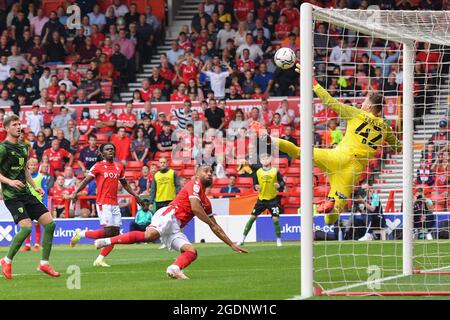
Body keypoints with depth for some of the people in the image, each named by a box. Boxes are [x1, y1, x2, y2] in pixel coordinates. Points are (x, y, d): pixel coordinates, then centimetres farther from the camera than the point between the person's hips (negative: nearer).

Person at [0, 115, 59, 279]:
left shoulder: (24, 147, 15)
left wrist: (35, 186, 19)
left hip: (26, 194, 8)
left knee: (49, 223, -3)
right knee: (26, 227, -23)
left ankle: (44, 263, 7)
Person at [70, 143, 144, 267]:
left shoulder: (119, 167, 13)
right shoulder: (98, 166, -3)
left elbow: (124, 183, 27)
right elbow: (86, 180, -6)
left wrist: (135, 196, 25)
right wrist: (75, 192, -19)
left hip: (114, 204, 7)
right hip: (103, 203, -7)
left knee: (115, 233, 0)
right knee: (108, 231, -16)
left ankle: (100, 259, 7)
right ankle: (81, 234, 2)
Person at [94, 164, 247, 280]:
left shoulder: (206, 202, 29)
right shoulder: (195, 184, 4)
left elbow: (215, 227, 35)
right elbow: (195, 208, -11)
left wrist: (232, 244, 33)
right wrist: (210, 222, 3)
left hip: (175, 229, 9)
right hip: (168, 216, -9)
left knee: (192, 251, -11)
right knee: (150, 235, -35)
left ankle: (175, 269, -39)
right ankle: (108, 241, -33)